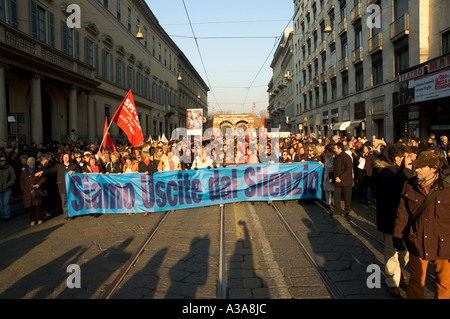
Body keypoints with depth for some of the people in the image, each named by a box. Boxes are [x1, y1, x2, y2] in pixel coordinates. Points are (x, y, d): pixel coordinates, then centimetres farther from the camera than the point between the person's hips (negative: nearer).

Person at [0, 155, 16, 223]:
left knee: (5, 203, -4)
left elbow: (13, 178, -4)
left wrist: (6, 186, -11)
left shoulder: (9, 168, -5)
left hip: (7, 189, -2)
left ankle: (7, 216, 12)